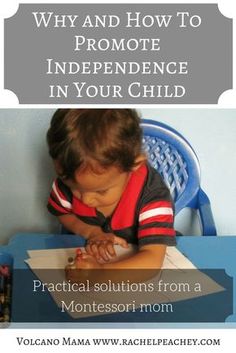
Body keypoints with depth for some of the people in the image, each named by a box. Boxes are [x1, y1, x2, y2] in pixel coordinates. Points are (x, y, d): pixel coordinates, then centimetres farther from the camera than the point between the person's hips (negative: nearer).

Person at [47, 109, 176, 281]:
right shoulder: (70, 179, -16)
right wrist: (91, 232, -15)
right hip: (85, 257, 4)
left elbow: (153, 260, -33)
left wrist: (101, 272, -47)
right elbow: (63, 213, 3)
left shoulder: (152, 194, -29)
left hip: (134, 262, -3)